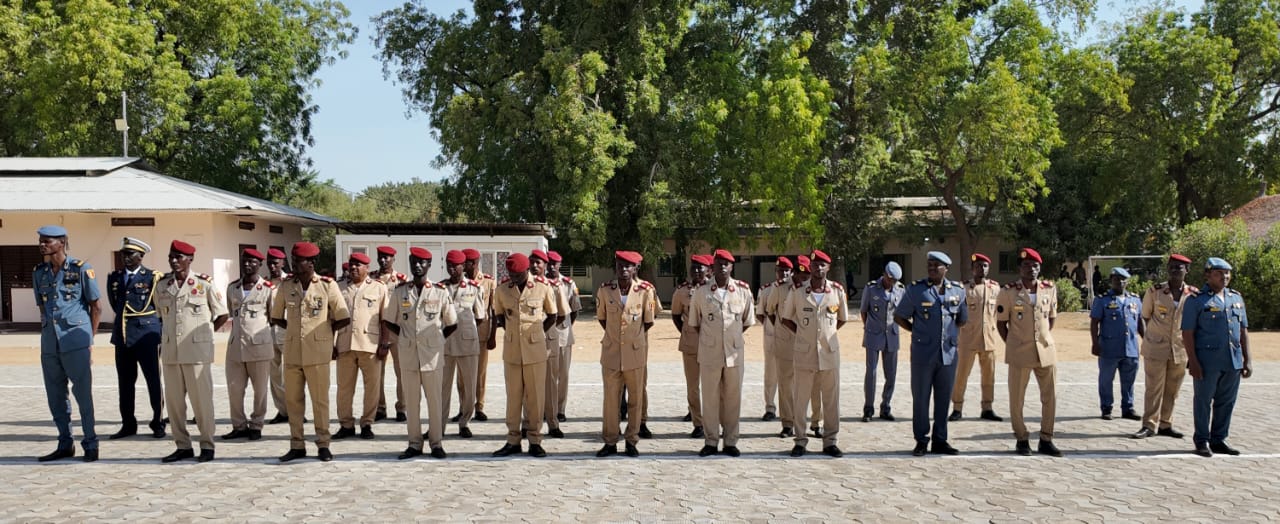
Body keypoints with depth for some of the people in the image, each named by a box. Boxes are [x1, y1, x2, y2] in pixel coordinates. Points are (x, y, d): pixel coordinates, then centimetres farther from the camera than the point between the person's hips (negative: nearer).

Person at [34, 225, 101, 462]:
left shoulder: (81, 269, -5)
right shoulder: (39, 273, 10)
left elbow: (96, 307, 0)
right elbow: (42, 308, 19)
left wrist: (89, 339, 0)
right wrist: (46, 335, 11)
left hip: (75, 342, -5)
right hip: (49, 343, 6)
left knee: (83, 393, -2)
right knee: (55, 396, 10)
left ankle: (90, 444, 7)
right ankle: (65, 444, 20)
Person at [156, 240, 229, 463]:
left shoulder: (204, 283, -4)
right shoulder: (162, 285, 8)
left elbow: (222, 314, 4)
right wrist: (166, 337, 15)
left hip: (197, 350, -4)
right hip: (170, 351, 5)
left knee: (201, 399, 0)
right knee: (173, 400, 7)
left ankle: (207, 445, 9)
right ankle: (183, 445, 18)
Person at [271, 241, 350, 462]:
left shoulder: (327, 285, -4)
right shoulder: (286, 286, 5)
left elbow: (344, 318, -1)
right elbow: (276, 317, 17)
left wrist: (323, 331, 3)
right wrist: (295, 328, 7)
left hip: (318, 352, -4)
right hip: (292, 351, 4)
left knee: (320, 399, 2)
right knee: (293, 399, 8)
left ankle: (323, 445, 11)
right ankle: (297, 445, 17)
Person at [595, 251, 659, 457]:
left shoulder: (646, 290, -6)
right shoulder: (605, 290, -1)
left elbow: (649, 321, 4)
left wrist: (635, 335, 8)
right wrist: (613, 334, 10)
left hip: (635, 352, -1)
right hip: (611, 352, 1)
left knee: (635, 398, 7)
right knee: (611, 399, 5)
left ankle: (632, 441, 18)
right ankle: (610, 442, 15)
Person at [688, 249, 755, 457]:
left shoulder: (743, 290, 1)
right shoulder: (701, 292, 0)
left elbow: (747, 321, 12)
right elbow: (694, 321, 10)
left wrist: (732, 337, 8)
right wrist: (708, 338, 8)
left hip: (735, 352, 1)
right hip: (709, 353, -1)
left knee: (733, 397, 7)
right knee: (710, 398, 5)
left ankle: (731, 442, 17)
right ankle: (711, 442, 15)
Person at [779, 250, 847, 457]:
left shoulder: (837, 291, 2)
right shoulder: (797, 291, -2)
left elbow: (842, 319, 15)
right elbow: (785, 318, 9)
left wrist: (827, 332, 7)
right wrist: (802, 333, 3)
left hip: (830, 352, 1)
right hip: (804, 353, -1)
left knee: (831, 399, 6)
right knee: (800, 399, 3)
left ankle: (830, 442, 15)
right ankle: (800, 440, 13)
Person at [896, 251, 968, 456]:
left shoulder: (957, 290, 7)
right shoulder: (916, 289, -2)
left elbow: (963, 319, 20)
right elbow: (898, 316, 5)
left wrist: (950, 332, 10)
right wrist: (917, 331, 2)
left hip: (948, 353, 3)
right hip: (923, 354, -3)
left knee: (943, 398, 9)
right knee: (921, 398, 2)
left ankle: (940, 440, 18)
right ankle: (921, 441, 11)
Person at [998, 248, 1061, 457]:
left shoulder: (1050, 289, 4)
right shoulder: (1008, 291, -6)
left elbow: (1052, 318, 16)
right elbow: (1001, 323, 0)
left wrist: (1045, 339, 8)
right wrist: (1013, 345, -2)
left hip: (1046, 351, 3)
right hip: (1019, 354, -3)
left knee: (1050, 397, 6)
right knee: (1016, 399, 3)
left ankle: (1046, 440, 18)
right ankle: (1022, 439, 17)